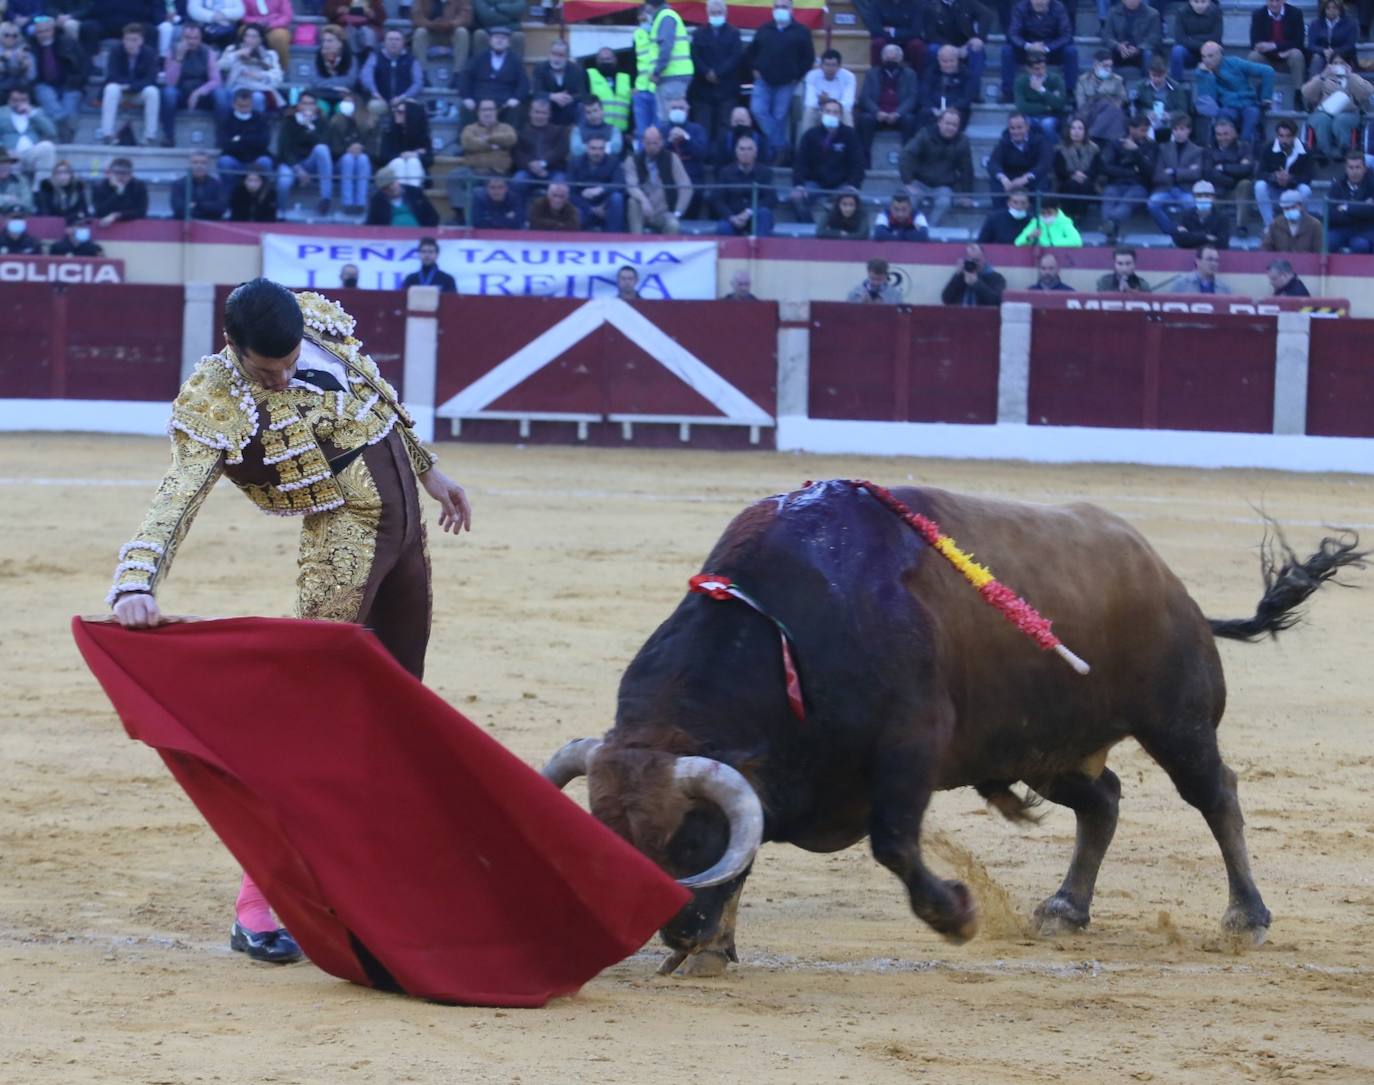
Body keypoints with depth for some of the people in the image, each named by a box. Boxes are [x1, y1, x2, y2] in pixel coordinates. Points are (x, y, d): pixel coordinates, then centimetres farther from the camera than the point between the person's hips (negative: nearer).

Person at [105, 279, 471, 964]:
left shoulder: (318, 319, -4)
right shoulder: (214, 405, -22)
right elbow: (177, 497, -34)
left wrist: (427, 470, 24)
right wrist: (135, 584, -49)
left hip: (405, 519, 7)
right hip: (343, 536, -7)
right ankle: (256, 906, -19)